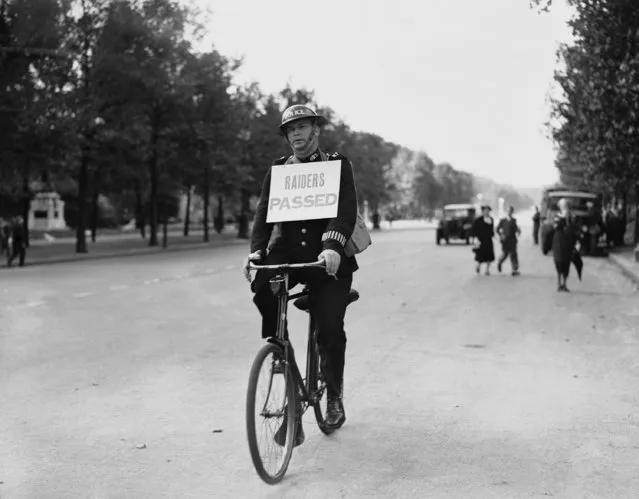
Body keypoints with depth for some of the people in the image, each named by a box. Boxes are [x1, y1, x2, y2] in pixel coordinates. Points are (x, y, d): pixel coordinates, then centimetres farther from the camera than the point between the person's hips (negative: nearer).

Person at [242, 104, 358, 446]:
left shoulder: (338, 165, 4)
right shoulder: (277, 170, 12)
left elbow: (347, 211, -10)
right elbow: (263, 213, 2)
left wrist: (332, 247, -29)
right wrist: (256, 251, -17)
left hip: (327, 255, -2)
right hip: (287, 251, 2)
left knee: (330, 326, -17)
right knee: (262, 286, -31)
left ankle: (334, 392, 12)